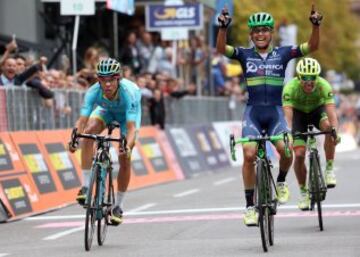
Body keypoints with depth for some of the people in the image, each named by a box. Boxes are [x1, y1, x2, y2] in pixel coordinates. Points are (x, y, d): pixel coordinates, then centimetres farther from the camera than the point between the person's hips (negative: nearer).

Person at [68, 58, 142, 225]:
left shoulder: (128, 92, -42)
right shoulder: (94, 91, -36)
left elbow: (131, 127, -47)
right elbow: (82, 120, -41)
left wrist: (128, 147, -65)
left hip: (128, 113, -2)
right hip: (106, 110, 2)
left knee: (124, 158, -11)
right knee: (89, 132, -29)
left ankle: (118, 206, 6)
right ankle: (85, 186, -23)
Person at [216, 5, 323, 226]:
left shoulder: (282, 53, 6)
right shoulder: (245, 55, 5)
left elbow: (312, 46, -3)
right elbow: (221, 48, -12)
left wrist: (316, 25, -19)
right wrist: (223, 27, -29)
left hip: (276, 112, 0)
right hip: (253, 112, 0)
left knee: (286, 149, -24)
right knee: (249, 155, -18)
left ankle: (281, 181, 8)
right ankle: (250, 206, -7)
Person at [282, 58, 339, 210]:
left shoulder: (324, 86, -31)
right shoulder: (290, 87, -32)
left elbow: (331, 111, -40)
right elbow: (288, 115, -39)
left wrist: (335, 130, -58)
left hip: (317, 110, 0)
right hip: (299, 113, 0)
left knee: (328, 127, -34)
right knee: (299, 154, -14)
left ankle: (329, 170, -21)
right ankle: (303, 192, 7)